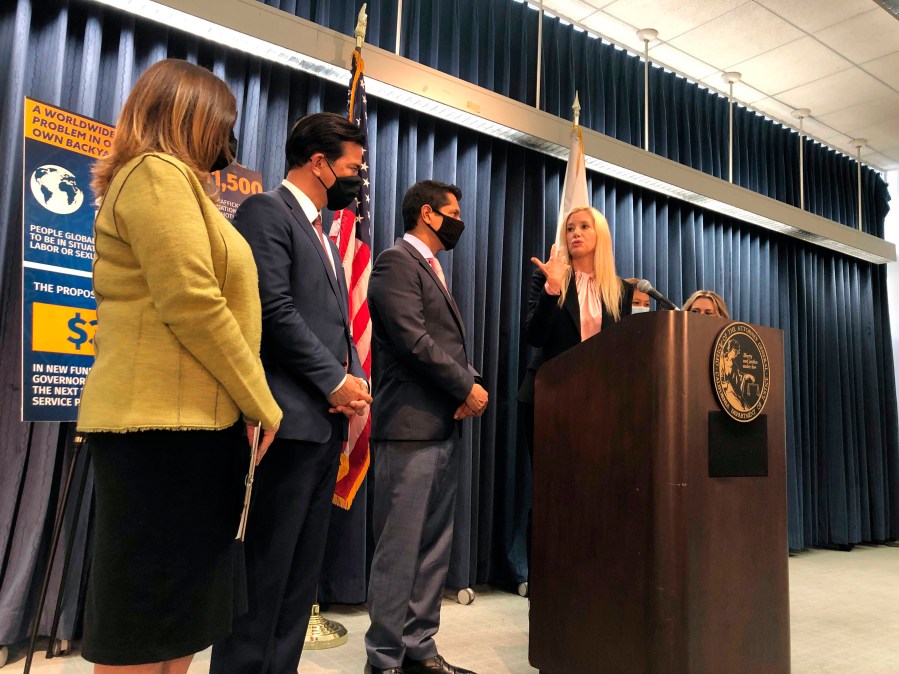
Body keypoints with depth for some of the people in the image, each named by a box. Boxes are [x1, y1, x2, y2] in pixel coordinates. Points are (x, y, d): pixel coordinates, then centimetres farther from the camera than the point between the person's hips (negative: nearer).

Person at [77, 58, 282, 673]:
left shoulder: (154, 178, 24)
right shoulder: (159, 174, -7)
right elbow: (192, 305, -19)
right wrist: (262, 404, -10)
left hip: (180, 418, 10)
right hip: (168, 421, -10)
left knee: (176, 617, 15)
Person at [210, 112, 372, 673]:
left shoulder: (322, 235, 23)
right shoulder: (267, 211, -4)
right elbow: (276, 310, -16)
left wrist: (356, 380, 4)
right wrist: (335, 381, -13)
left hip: (327, 421, 9)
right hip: (292, 418, -9)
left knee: (303, 572, 12)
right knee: (267, 569, -3)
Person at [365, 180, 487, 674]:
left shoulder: (433, 270, 22)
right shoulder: (397, 262, -7)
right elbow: (414, 341, -17)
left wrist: (472, 383, 1)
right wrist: (467, 387, -10)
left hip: (441, 427, 10)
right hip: (409, 427, -9)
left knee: (434, 548, 13)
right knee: (399, 548, -2)